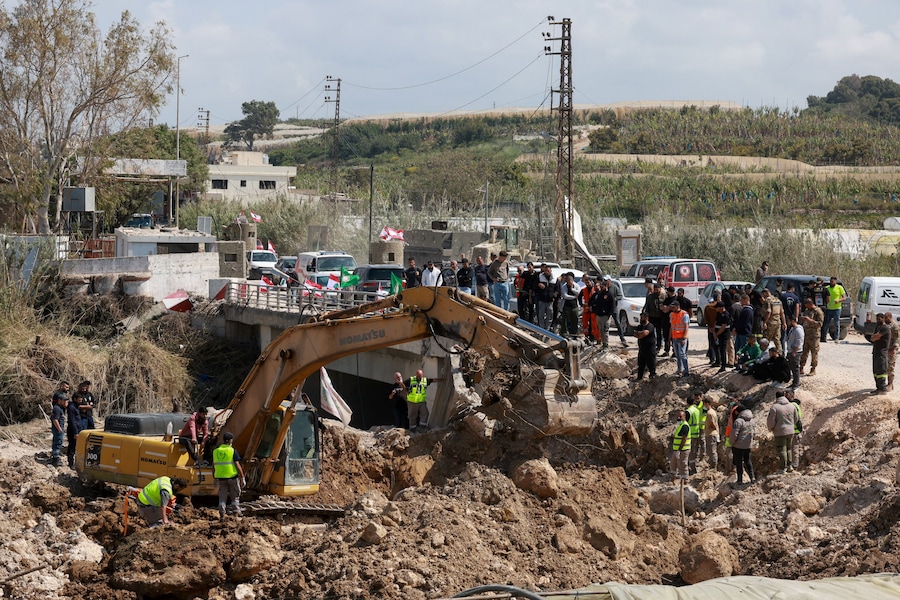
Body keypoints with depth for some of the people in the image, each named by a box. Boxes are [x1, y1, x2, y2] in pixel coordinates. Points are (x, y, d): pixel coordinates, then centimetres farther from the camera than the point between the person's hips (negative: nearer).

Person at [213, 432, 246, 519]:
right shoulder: (232, 451, -9)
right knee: (235, 496, 11)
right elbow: (237, 465, -12)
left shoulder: (216, 451, 5)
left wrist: (214, 477, 21)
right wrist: (242, 478, -7)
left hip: (221, 477, 4)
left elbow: (213, 466, 10)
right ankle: (236, 513, 12)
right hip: (232, 476, -4)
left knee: (222, 497, 9)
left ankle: (222, 514, 3)